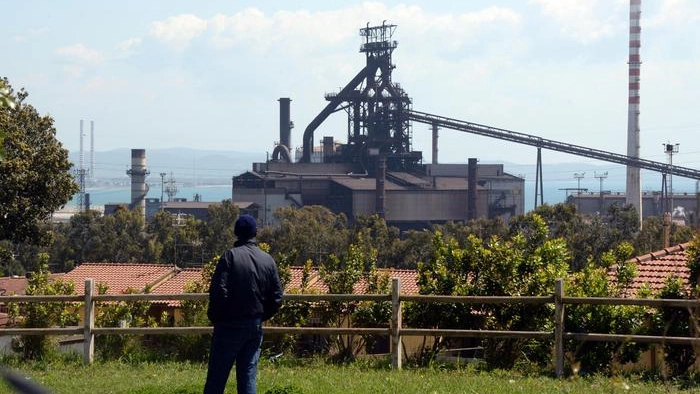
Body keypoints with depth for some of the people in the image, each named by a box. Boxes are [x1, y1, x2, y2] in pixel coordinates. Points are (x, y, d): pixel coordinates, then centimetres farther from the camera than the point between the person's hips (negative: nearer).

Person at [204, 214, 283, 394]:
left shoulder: (230, 256, -10)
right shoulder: (268, 261, 5)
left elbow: (219, 291, -17)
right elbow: (277, 298, 5)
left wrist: (215, 317, -3)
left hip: (230, 325, -4)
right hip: (255, 326, 4)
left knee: (216, 379, 1)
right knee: (248, 377, 8)